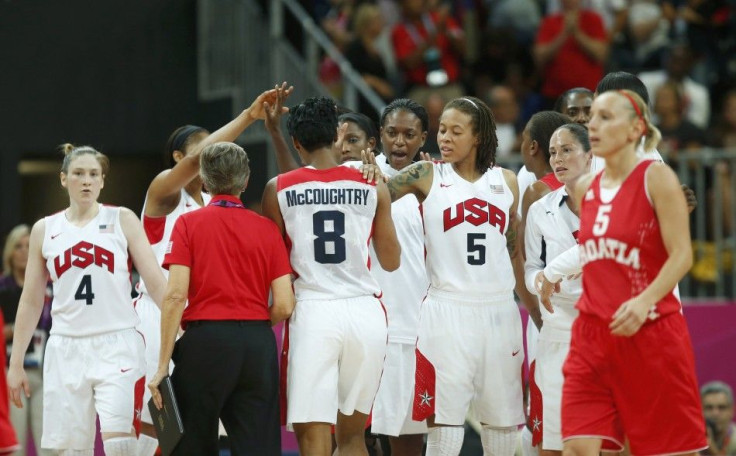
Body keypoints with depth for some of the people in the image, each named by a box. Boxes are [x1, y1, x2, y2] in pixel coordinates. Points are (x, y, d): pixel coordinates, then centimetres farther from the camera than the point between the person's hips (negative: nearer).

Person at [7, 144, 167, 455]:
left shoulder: (122, 220, 4)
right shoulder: (45, 230, 10)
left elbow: (155, 281, 0)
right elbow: (31, 302, 14)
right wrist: (16, 363, 11)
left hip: (117, 347, -2)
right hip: (66, 349, 2)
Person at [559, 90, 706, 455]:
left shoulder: (656, 178, -7)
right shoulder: (584, 189, 11)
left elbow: (682, 254, -14)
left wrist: (645, 301, -27)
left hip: (650, 332, -5)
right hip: (593, 334, 5)